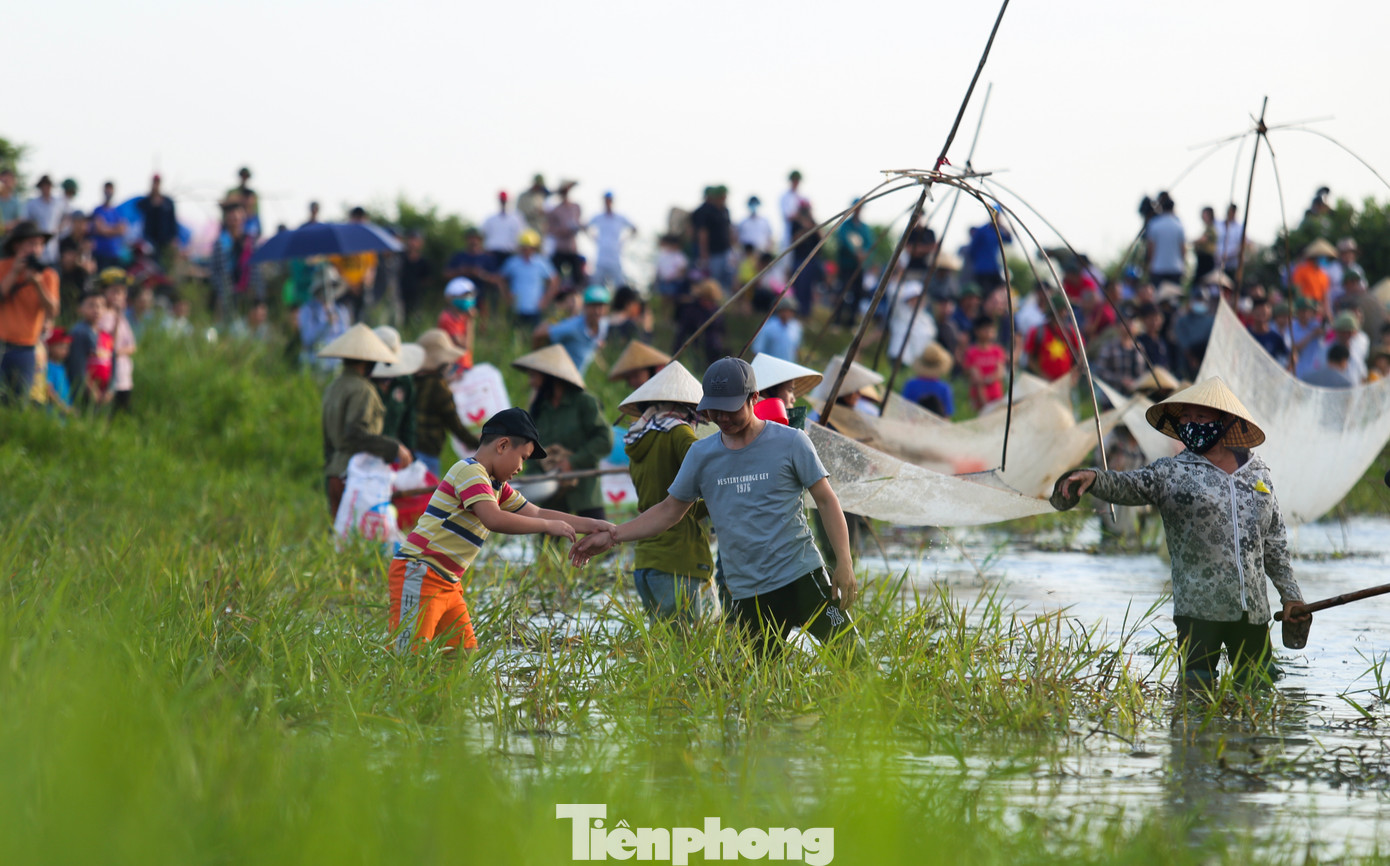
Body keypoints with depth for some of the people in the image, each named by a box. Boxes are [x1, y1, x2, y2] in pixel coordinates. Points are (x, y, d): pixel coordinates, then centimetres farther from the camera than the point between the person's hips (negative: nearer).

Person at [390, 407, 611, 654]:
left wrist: (592, 525, 17)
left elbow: (536, 514, 24)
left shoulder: (497, 487, 19)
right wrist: (549, 526, -19)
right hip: (418, 575, -11)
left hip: (447, 583, 11)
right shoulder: (470, 472, -13)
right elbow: (494, 520, -27)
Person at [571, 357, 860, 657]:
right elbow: (669, 511, 20)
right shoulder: (701, 455, 10)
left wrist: (844, 564, -7)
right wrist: (611, 536, 12)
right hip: (748, 595, 3)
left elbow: (827, 500, 2)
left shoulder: (790, 442, 0)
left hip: (802, 578, -3)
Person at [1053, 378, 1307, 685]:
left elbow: (1274, 538, 21)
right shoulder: (1171, 473, 4)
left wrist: (1289, 593, 19)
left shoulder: (1257, 471, 14)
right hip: (1197, 610, -3)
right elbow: (1127, 486, -13)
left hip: (1253, 612, 3)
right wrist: (1093, 478, -34)